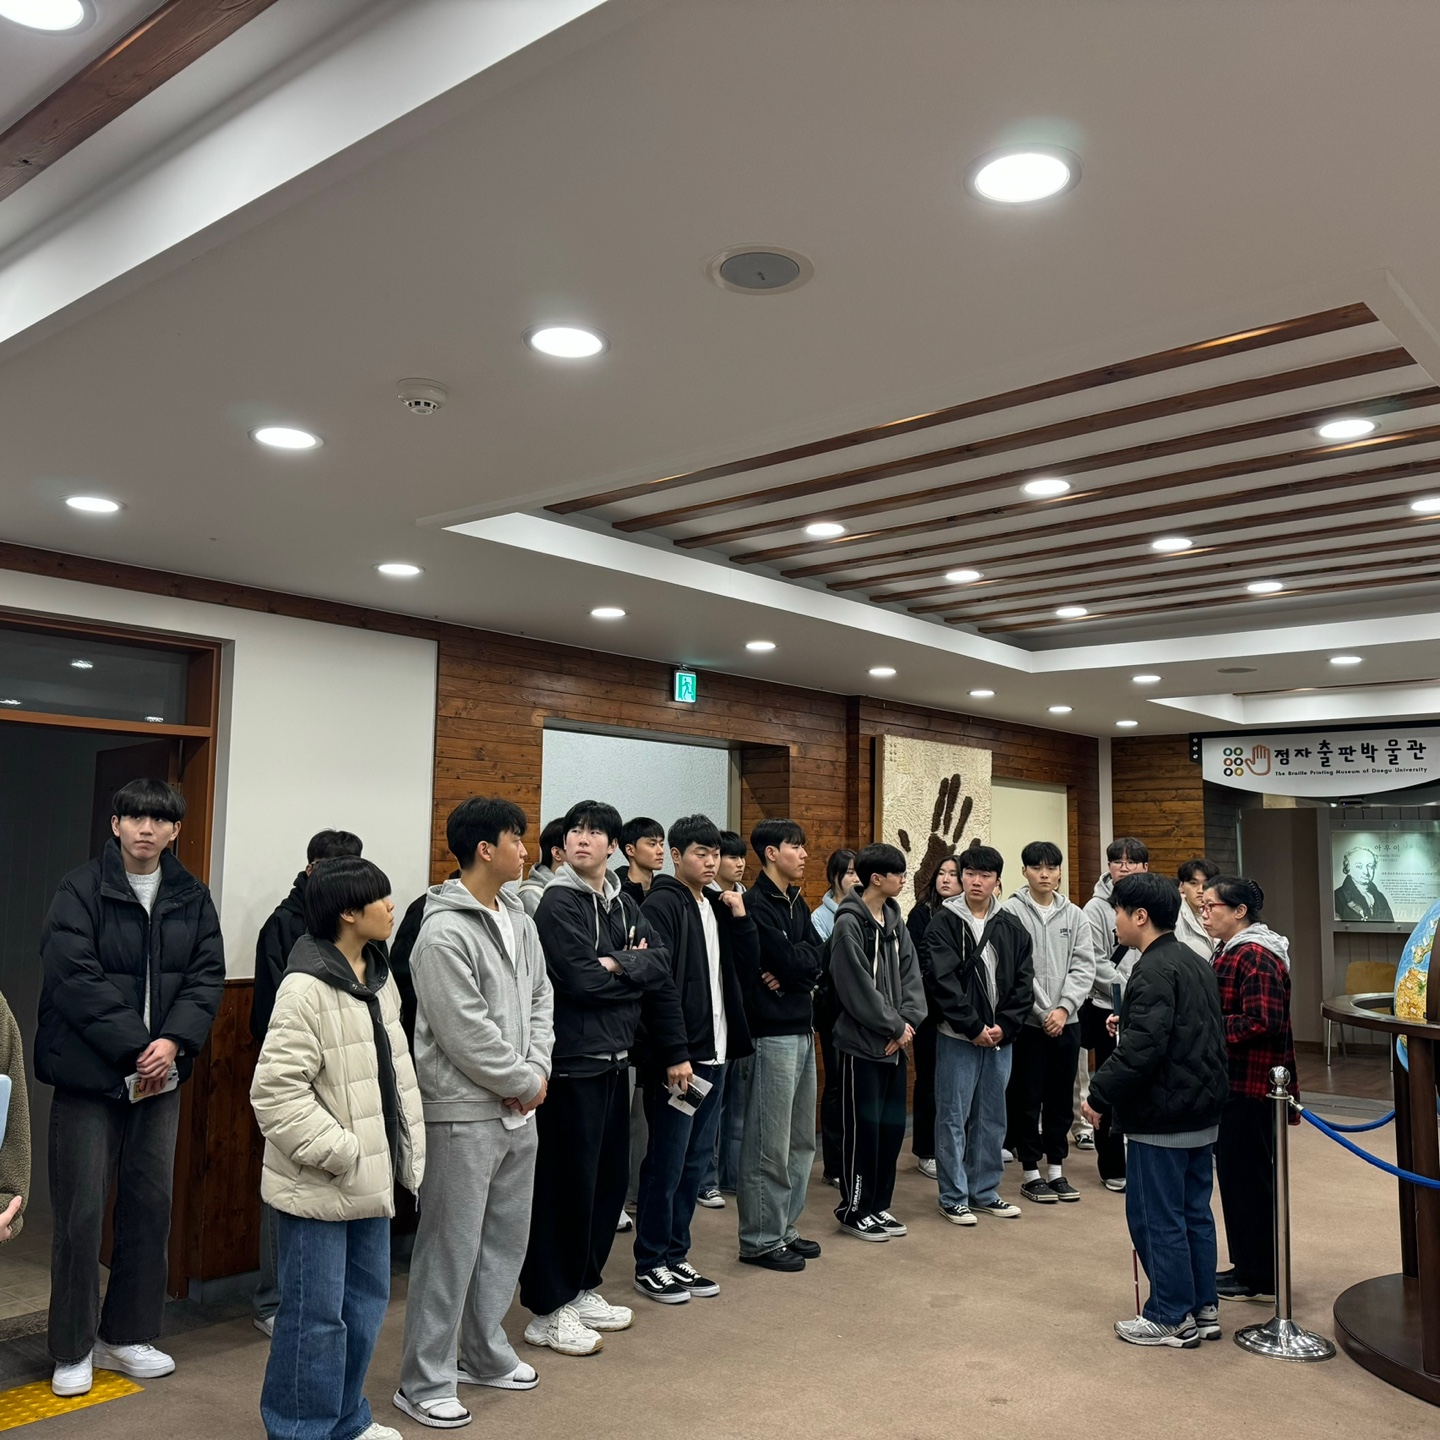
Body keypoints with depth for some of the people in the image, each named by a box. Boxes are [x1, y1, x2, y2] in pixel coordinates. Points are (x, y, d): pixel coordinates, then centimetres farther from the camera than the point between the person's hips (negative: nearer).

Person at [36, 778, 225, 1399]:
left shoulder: (191, 897, 6)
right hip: (89, 1076, -4)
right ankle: (73, 1350, 20)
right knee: (81, 1212, 3)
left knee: (150, 1206, 12)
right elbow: (75, 978, -16)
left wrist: (174, 1041, -15)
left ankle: (127, 1335, 28)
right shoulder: (81, 890, -8)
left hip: (160, 1075, 5)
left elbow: (207, 976, 2)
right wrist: (134, 1048, -19)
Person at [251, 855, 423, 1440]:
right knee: (316, 1313, 5)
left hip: (370, 1177, 8)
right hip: (318, 1184, -8)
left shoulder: (379, 976, 6)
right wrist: (339, 1154, -21)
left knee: (366, 1302, 19)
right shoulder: (306, 987, -21)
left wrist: (409, 1148, 9)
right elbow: (274, 1091, -24)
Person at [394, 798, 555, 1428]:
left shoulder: (519, 920, 8)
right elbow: (467, 1035, -20)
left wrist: (537, 1067, -2)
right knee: (450, 1248, 1)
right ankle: (425, 1383, 16)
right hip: (463, 1113, -9)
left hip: (517, 1111, 9)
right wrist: (526, 1084, -10)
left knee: (507, 1237, 19)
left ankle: (484, 1354, 36)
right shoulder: (444, 934, -19)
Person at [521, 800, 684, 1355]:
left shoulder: (623, 905, 11)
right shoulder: (558, 903, -11)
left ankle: (583, 1289, 29)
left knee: (609, 1179, 14)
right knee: (567, 1184, -1)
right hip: (573, 1063, -7)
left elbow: (660, 970, 9)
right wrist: (634, 967, -6)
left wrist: (665, 1036, 0)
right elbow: (583, 982, -20)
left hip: (615, 1060, 7)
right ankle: (547, 1310, 12)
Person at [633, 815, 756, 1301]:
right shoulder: (661, 905, -11)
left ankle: (675, 1255, 26)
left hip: (714, 1055, 8)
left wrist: (740, 917, -1)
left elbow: (750, 963, 14)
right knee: (666, 1162, 1)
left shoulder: (718, 905, 14)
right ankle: (650, 1264, 15)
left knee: (697, 1160, 14)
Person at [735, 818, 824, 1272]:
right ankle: (760, 1240, 10)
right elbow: (790, 962, -19)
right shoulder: (756, 904, -14)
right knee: (769, 1144, -1)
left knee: (801, 1140, 15)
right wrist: (797, 966, 0)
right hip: (772, 1034, -9)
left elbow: (815, 958, 4)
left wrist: (790, 972, -12)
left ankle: (785, 1228, 27)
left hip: (801, 1030, 9)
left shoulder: (796, 902, 14)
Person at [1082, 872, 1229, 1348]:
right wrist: (1128, 1023, 17)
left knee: (1156, 1218, 1)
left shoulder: (1154, 971, -19)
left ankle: (1172, 1318, 10)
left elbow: (1140, 1051, -27)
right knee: (1194, 1212, 17)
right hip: (1202, 1112, 10)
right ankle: (1203, 1308, 25)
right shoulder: (1196, 964, 11)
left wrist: (1099, 1094, -18)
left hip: (1162, 1118, -10)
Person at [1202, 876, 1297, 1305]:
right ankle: (1246, 1265, 28)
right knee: (1234, 1172, 16)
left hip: (1251, 1084, -10)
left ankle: (1260, 1277, 12)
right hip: (1232, 1080, 10)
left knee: (1247, 1175, 0)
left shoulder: (1255, 957, -18)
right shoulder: (1231, 952, 14)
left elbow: (1262, 1022, -25)